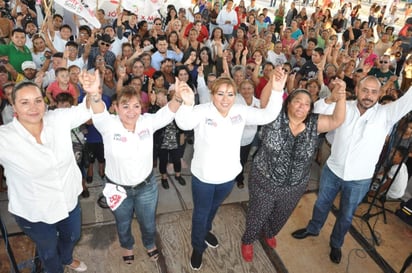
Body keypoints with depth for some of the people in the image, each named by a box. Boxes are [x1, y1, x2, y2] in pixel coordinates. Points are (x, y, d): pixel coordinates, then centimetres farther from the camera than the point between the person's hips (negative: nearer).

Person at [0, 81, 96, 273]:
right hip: (33, 213, -3)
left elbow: (86, 109, -14)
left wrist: (92, 92, -36)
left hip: (69, 201, 4)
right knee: (48, 251, 26)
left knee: (72, 237, 32)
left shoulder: (59, 119, -14)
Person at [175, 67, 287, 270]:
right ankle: (198, 247, 47)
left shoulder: (240, 111, -9)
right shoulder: (202, 111, -22)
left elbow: (268, 115, -15)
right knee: (201, 213, 19)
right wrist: (187, 104, -63)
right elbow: (184, 124, -41)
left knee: (214, 208, 32)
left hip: (228, 176, 4)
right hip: (203, 177, -4)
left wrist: (277, 90, -30)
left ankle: (206, 231, 63)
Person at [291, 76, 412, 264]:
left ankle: (336, 244, 47)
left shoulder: (386, 114, -13)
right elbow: (317, 111, -18)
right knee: (322, 204, 23)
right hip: (332, 170, 1)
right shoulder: (344, 108, -9)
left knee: (346, 215, 20)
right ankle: (312, 229, 52)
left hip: (359, 180, -1)